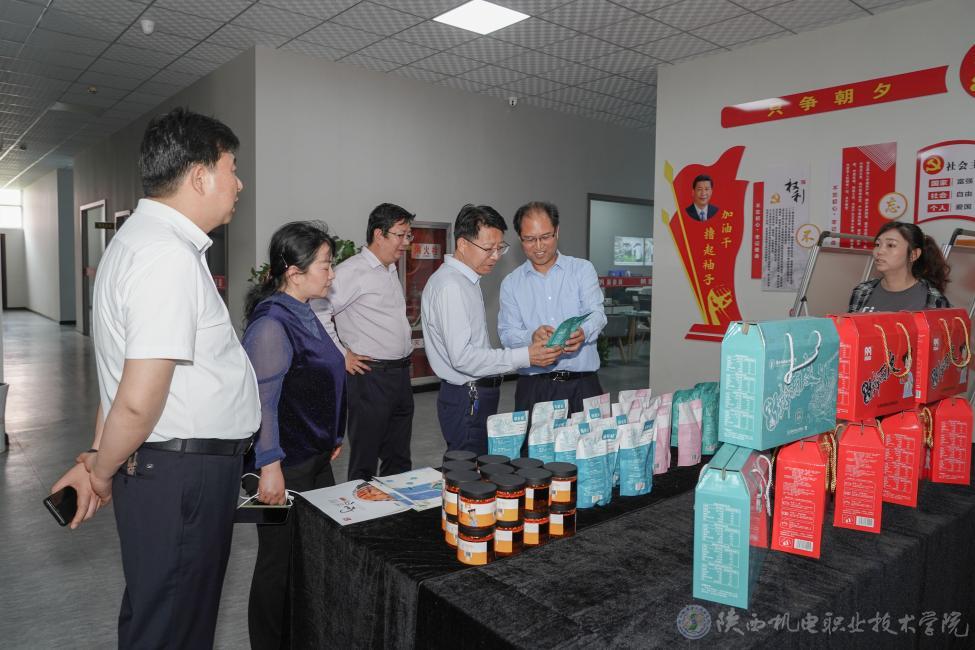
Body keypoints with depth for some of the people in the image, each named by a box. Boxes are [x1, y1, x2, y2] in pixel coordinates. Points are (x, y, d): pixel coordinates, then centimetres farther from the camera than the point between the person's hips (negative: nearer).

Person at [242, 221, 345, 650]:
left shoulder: (303, 315, 9)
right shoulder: (271, 323, -20)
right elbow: (261, 401, -23)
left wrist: (331, 438, 23)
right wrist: (269, 466, -23)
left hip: (316, 458, 9)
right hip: (285, 468, -9)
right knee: (281, 565, 8)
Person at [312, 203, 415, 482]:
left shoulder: (391, 271, 15)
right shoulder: (353, 271, -13)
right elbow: (317, 312, -21)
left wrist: (406, 339, 13)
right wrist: (341, 356, -15)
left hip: (401, 374, 9)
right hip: (371, 374, -8)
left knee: (399, 459, 17)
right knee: (365, 460, 3)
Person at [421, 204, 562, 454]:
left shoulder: (467, 281, 13)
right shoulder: (450, 286, -19)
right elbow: (462, 357, -25)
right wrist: (525, 357, -26)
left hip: (478, 394, 10)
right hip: (468, 399, -10)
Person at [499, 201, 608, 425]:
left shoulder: (583, 269, 6)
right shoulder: (511, 283, 9)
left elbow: (596, 313, -7)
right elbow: (507, 334, 1)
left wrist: (583, 332, -30)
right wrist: (532, 337, -21)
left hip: (583, 383, 0)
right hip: (533, 387, 1)